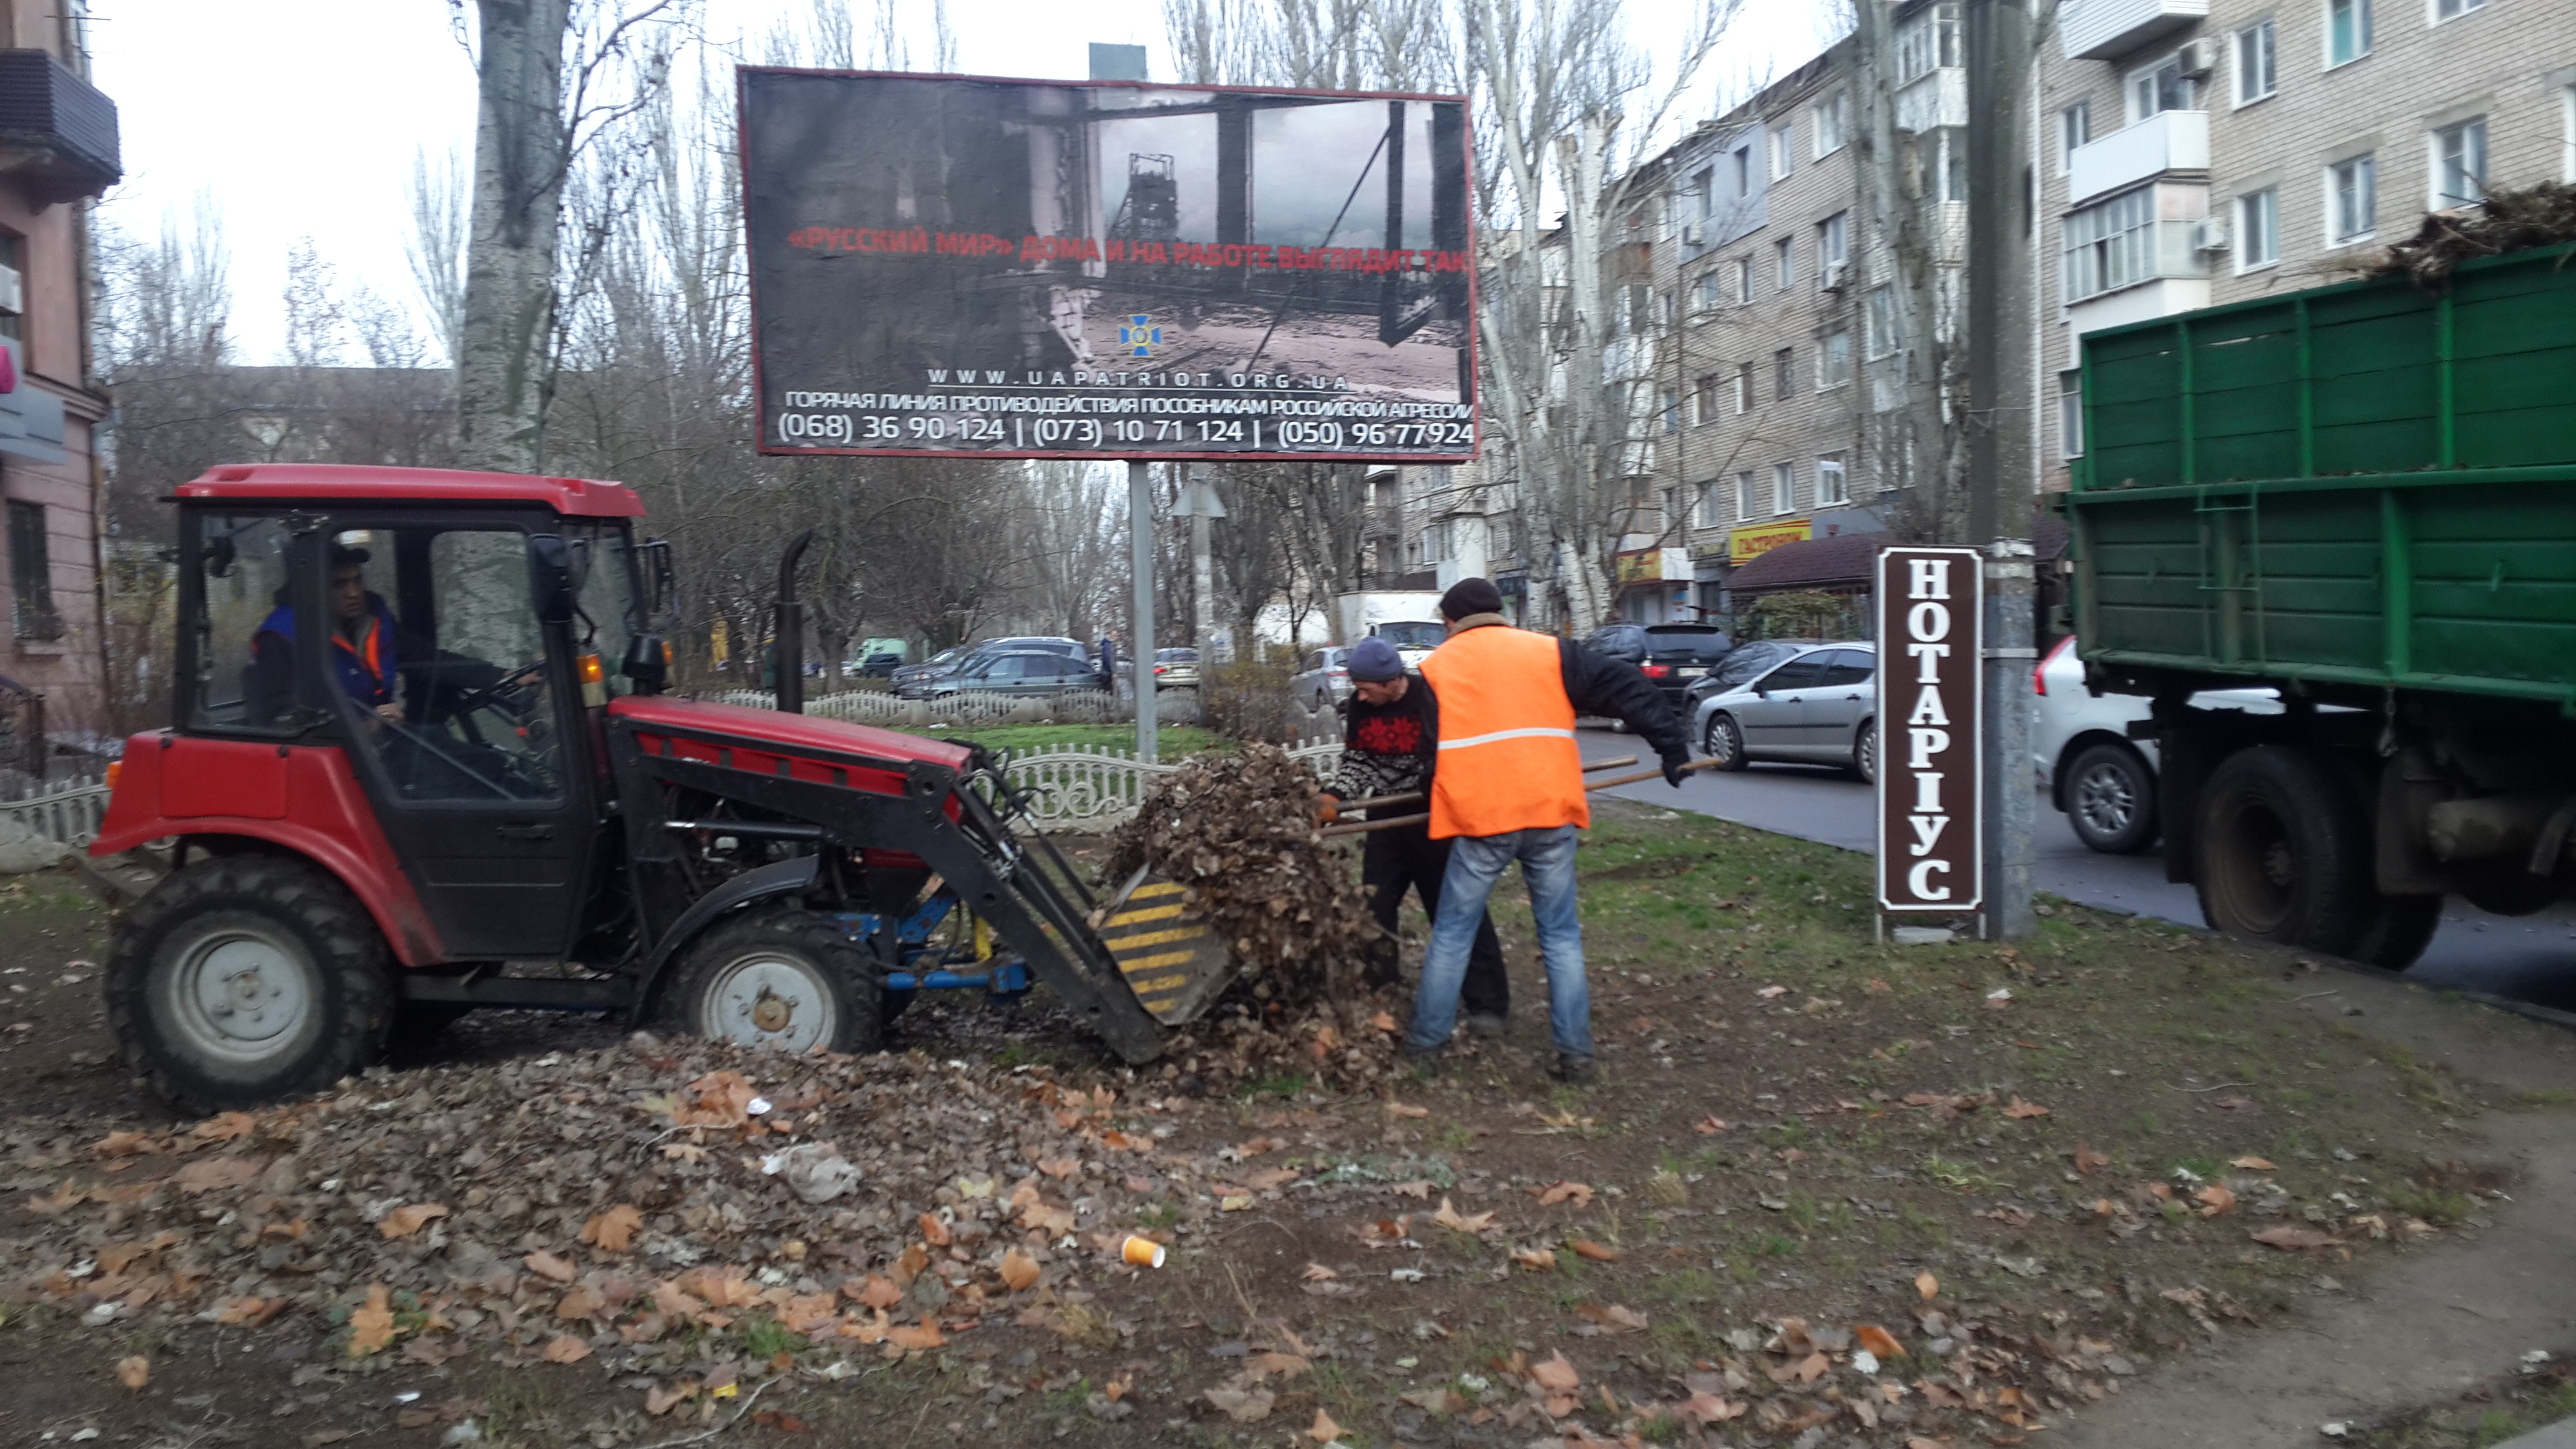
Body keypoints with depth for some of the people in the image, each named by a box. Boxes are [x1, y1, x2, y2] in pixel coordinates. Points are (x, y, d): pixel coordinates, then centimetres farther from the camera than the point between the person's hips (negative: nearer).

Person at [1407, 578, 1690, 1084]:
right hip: (1550, 815, 1)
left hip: (1478, 819, -1)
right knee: (1561, 936, 11)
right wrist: (1672, 747, 7)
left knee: (1452, 933, 12)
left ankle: (1426, 1042, 17)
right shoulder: (1550, 652, 10)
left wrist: (1437, 804, 30)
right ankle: (1576, 1054, 8)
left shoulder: (1435, 667, 11)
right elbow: (1627, 688, 4)